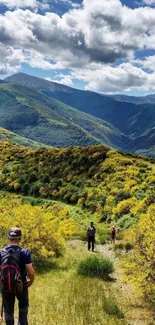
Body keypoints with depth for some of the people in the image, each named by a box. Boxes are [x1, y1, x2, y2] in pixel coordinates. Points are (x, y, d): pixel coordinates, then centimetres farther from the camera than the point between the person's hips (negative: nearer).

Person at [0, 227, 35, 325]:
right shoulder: (24, 252, -17)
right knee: (23, 306, 27)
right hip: (21, 286, -1)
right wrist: (31, 281, 1)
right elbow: (31, 272, -19)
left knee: (8, 311, 16)